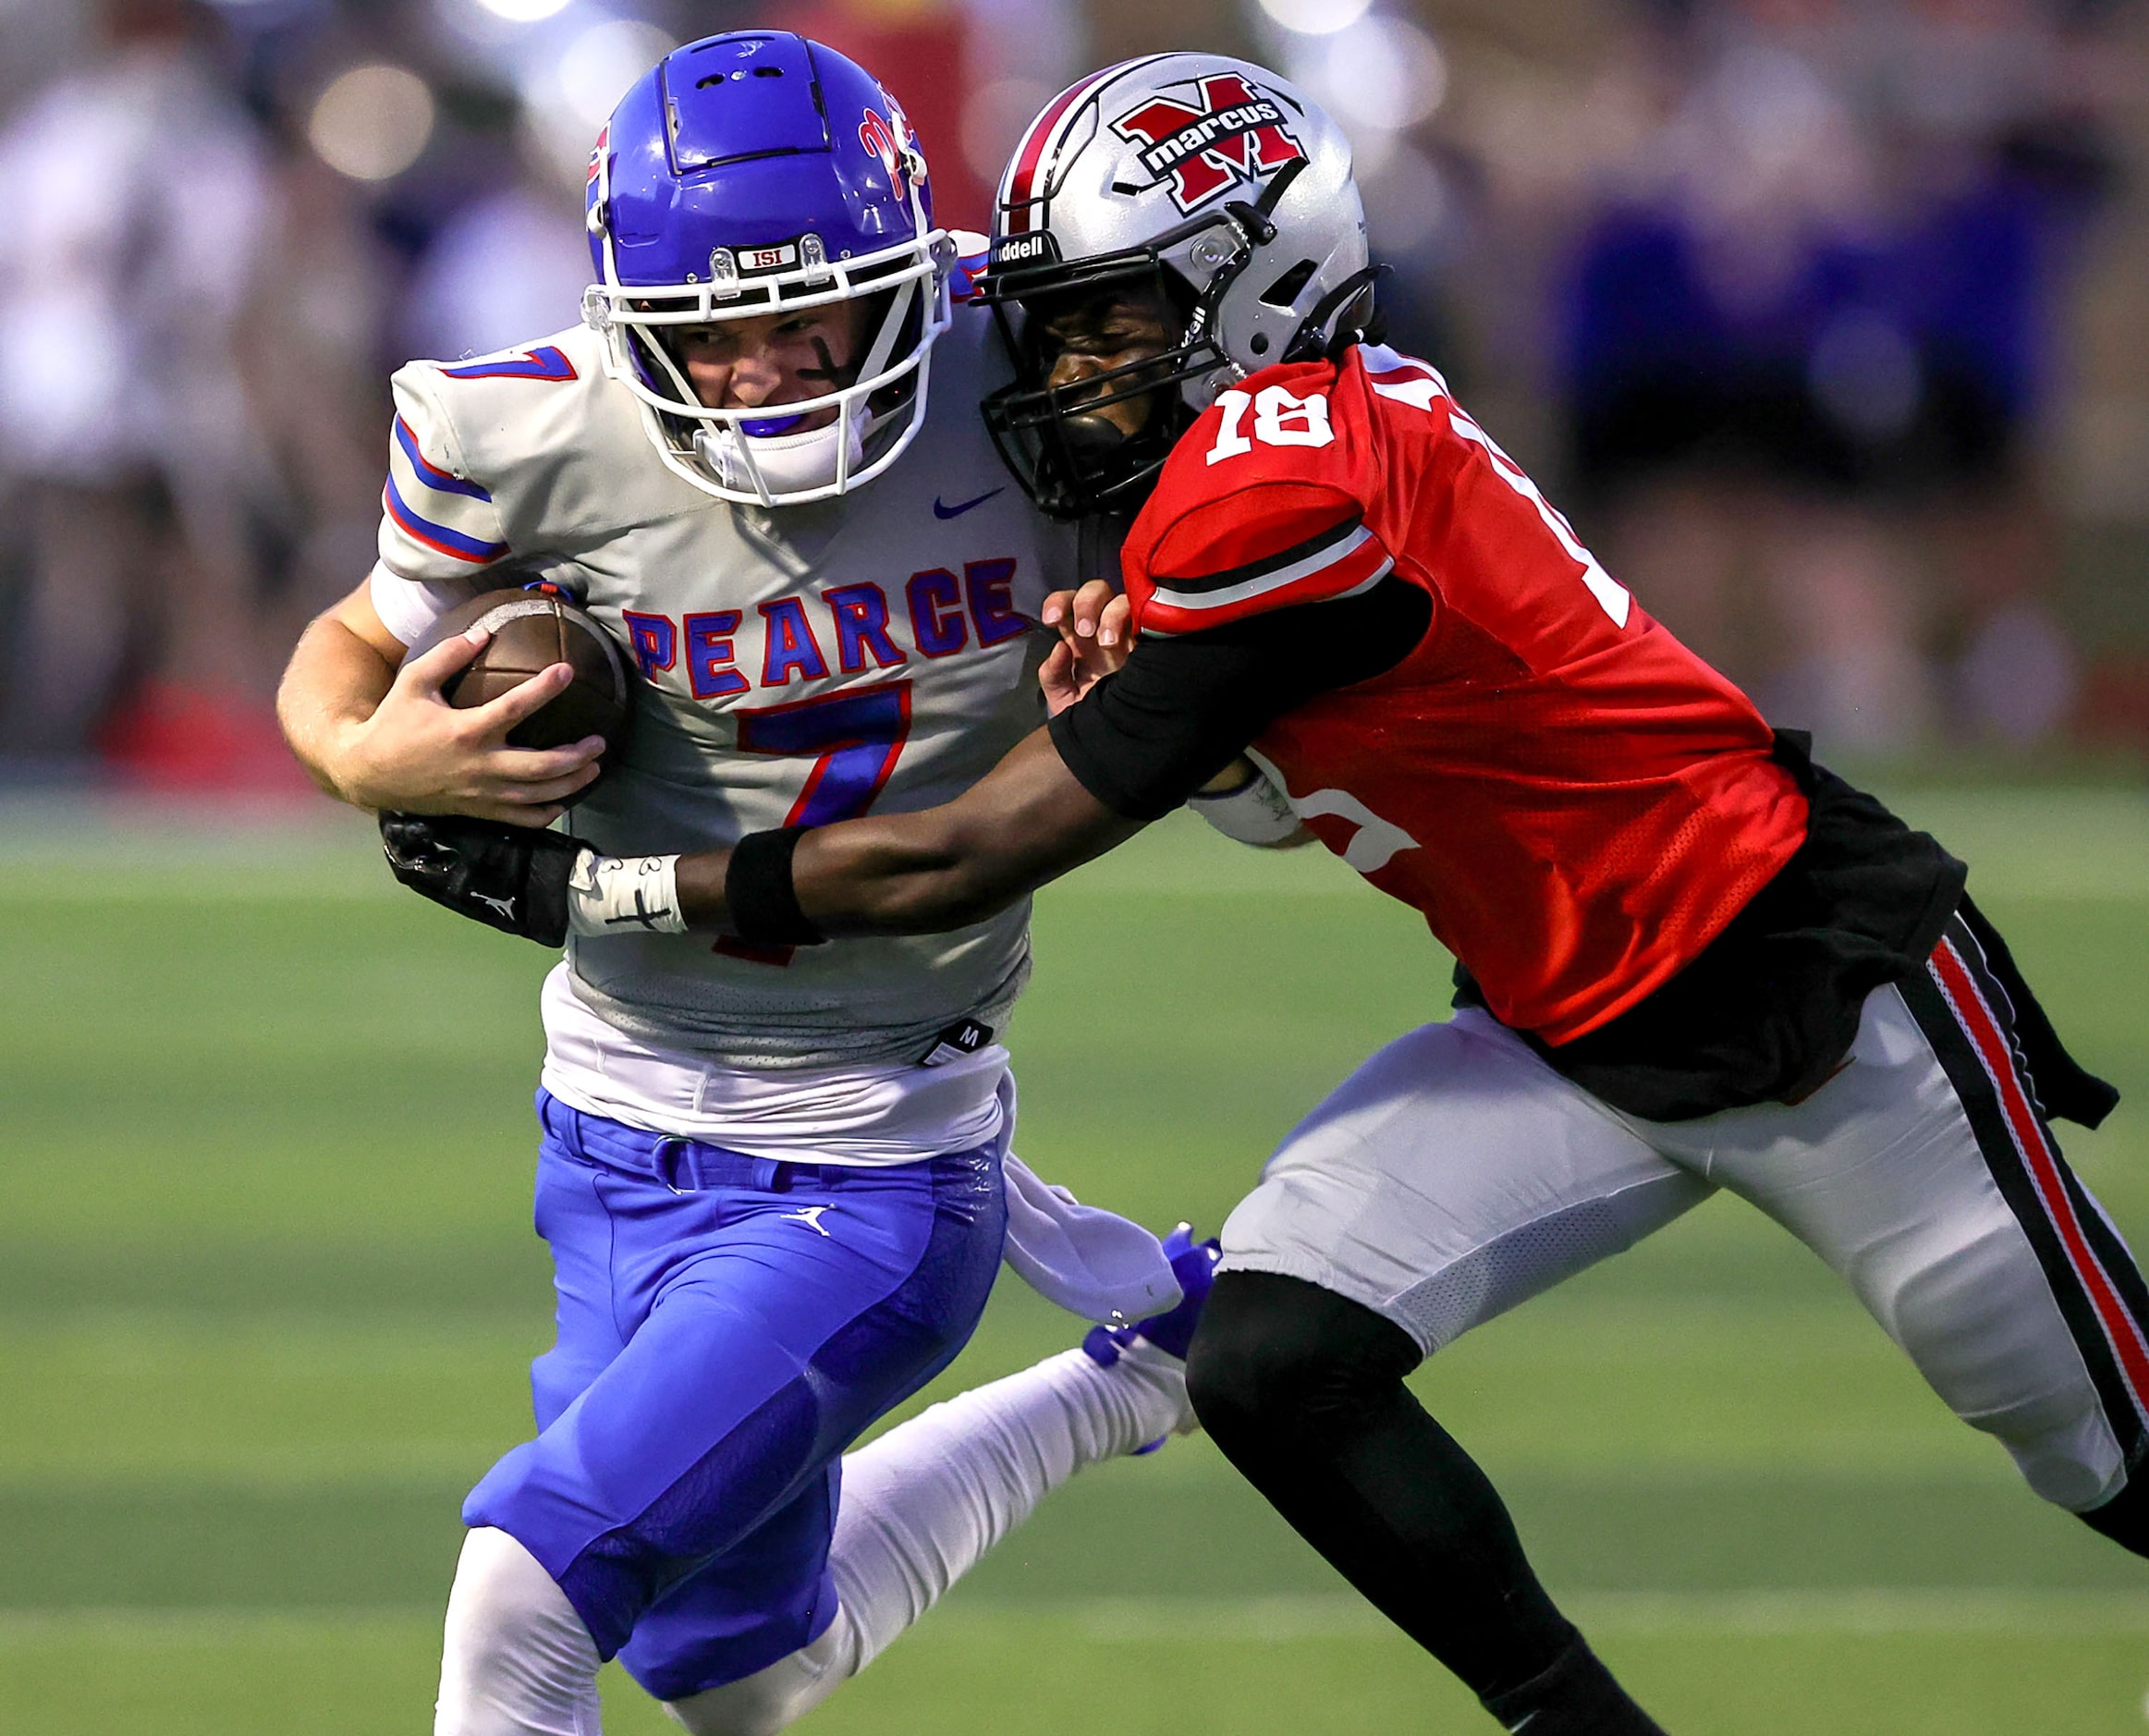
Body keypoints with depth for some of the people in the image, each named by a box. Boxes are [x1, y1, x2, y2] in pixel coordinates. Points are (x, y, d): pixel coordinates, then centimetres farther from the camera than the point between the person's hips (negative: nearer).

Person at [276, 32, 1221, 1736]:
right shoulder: (543, 443, -14)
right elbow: (354, 650, 3)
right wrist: (362, 754, -19)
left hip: (872, 1184, -3)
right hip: (624, 1136, 4)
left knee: (527, 1591, -20)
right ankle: (1130, 1380, 40)